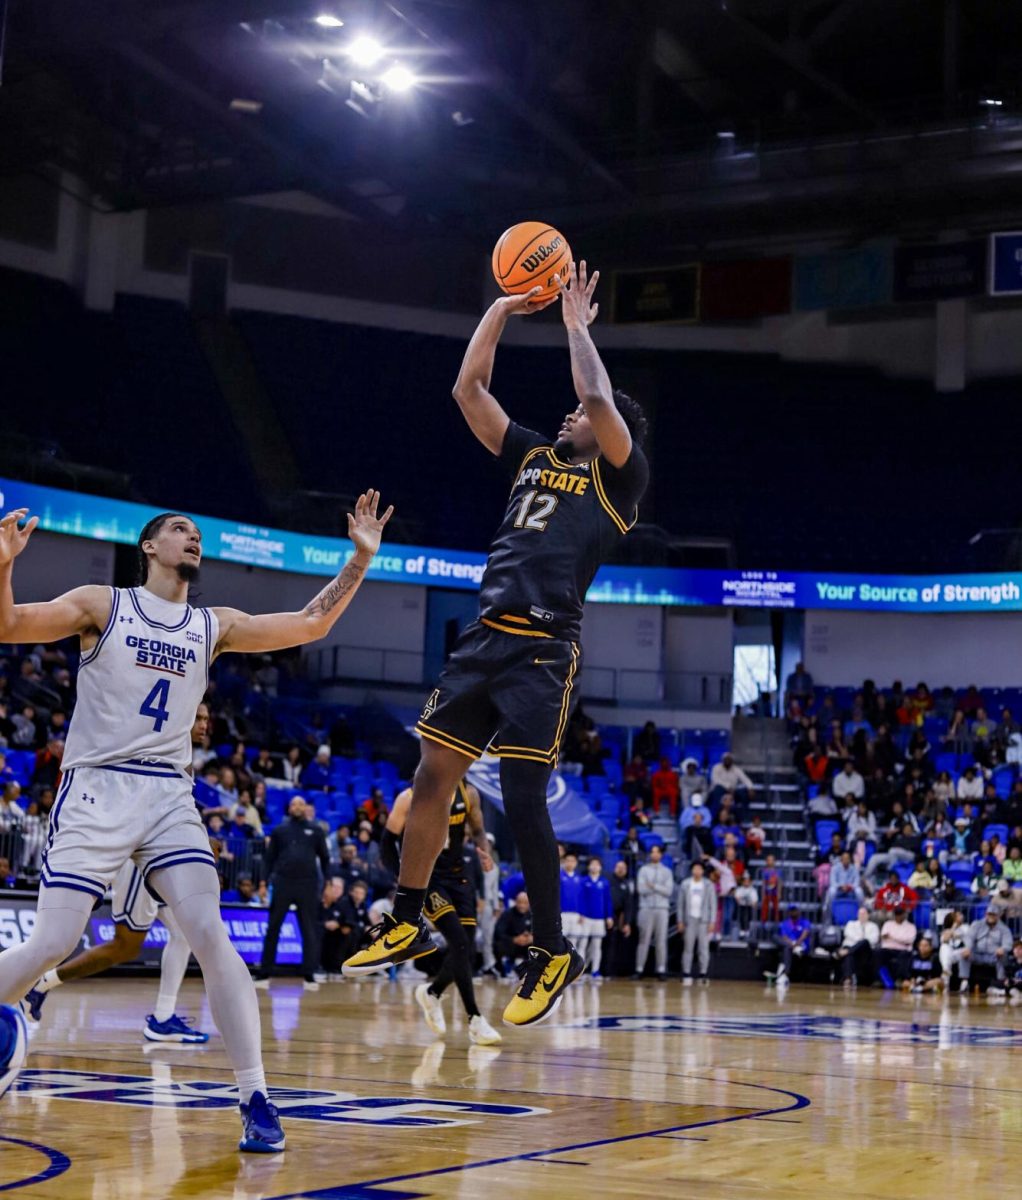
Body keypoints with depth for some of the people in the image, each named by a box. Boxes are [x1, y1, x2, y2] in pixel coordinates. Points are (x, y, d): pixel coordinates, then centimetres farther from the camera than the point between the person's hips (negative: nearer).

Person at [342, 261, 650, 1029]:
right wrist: (501, 311, 16)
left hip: (544, 652, -7)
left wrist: (577, 324, 0)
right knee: (433, 777, 6)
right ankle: (408, 924, 18)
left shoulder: (618, 478, 3)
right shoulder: (535, 457, 21)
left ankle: (553, 954, 3)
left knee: (522, 801, -10)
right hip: (486, 638, 7)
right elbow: (469, 391, 19)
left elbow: (599, 397, -13)